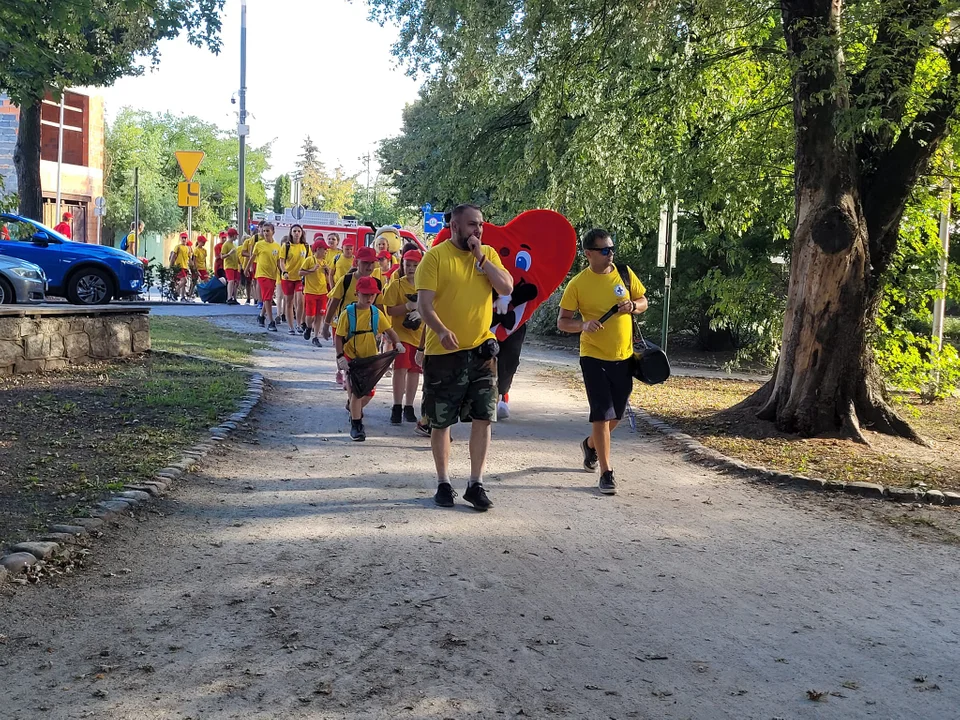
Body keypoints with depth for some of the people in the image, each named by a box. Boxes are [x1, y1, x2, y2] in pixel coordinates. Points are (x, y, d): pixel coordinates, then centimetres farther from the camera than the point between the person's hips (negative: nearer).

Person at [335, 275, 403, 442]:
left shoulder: (377, 313, -2)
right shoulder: (348, 313, -12)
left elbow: (388, 330, 4)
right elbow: (339, 336, -9)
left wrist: (397, 342, -14)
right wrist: (340, 357, -17)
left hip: (370, 358, 4)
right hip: (351, 359, -4)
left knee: (369, 392, 11)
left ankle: (355, 409, 42)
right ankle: (356, 425, 3)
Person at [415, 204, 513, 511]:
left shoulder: (488, 254, 7)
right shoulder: (435, 256, -7)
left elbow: (507, 287, -6)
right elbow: (424, 302, -14)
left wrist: (480, 258, -11)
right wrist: (441, 330, -31)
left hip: (481, 349, 4)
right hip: (444, 351, -3)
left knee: (483, 418, 1)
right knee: (440, 422, 7)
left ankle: (476, 484, 11)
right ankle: (443, 483, 21)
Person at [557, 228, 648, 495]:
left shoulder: (624, 273, 1)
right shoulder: (577, 284, -10)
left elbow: (643, 301, 12)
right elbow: (562, 322, -7)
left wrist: (633, 306, -11)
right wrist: (584, 325, -27)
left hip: (624, 356, 4)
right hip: (594, 356, -4)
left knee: (616, 414, 17)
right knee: (602, 413, -8)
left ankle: (591, 444, 46)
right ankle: (606, 473, 0)